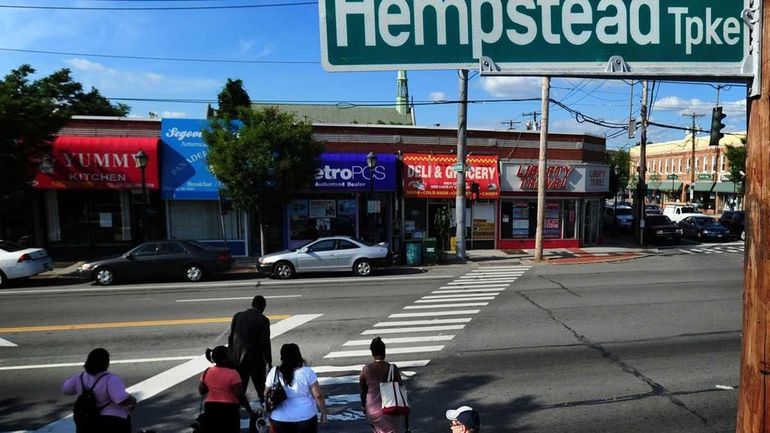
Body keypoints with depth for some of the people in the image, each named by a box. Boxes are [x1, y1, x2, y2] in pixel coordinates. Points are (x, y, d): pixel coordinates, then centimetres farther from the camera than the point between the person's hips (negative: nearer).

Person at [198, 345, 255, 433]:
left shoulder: (207, 372, -1)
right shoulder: (232, 374, -17)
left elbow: (201, 391, 9)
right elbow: (240, 395, -16)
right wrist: (250, 410, -7)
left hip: (210, 409, 5)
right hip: (228, 409, -5)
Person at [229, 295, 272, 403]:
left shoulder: (237, 316, 1)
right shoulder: (263, 320, -11)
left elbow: (230, 338, 4)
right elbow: (265, 342, -12)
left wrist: (230, 356, 13)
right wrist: (269, 361, -4)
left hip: (238, 359, 3)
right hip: (256, 360, -3)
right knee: (261, 389, 11)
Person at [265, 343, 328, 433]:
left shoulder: (274, 372, -5)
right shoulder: (307, 372, -10)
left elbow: (266, 395, 5)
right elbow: (318, 395, -10)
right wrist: (323, 413, 2)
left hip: (279, 419, 2)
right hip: (305, 417, -2)